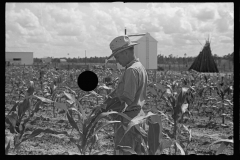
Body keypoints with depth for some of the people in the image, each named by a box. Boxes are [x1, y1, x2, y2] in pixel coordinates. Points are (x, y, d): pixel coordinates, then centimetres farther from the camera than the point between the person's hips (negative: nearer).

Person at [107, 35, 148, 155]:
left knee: (123, 152, -5)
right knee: (136, 151, 15)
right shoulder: (141, 67, 13)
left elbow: (127, 99, -23)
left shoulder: (131, 70, -18)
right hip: (138, 114, 10)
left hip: (128, 119, -10)